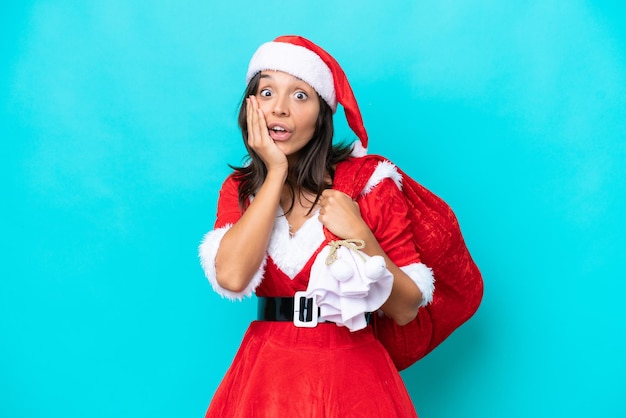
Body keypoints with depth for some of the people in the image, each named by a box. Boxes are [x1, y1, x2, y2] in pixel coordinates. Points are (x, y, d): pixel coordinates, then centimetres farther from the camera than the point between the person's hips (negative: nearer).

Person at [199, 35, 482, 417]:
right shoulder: (239, 189, 1)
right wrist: (276, 173, -15)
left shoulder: (368, 182, -8)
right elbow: (231, 277, -19)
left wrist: (360, 236, -21)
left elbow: (406, 310, -7)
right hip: (266, 375, 3)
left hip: (351, 375, -2)